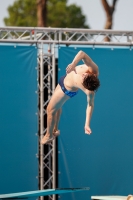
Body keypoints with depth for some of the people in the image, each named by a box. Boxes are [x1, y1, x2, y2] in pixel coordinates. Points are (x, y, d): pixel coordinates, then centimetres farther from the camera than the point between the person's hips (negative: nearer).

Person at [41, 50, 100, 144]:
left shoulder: (90, 91, -42)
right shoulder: (93, 68, -38)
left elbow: (90, 105, -28)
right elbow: (82, 53, -42)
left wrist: (87, 124, -33)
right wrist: (73, 64, -55)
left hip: (67, 90, -6)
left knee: (51, 110, 11)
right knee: (57, 107, 28)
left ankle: (49, 135, 38)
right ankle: (55, 130, 53)